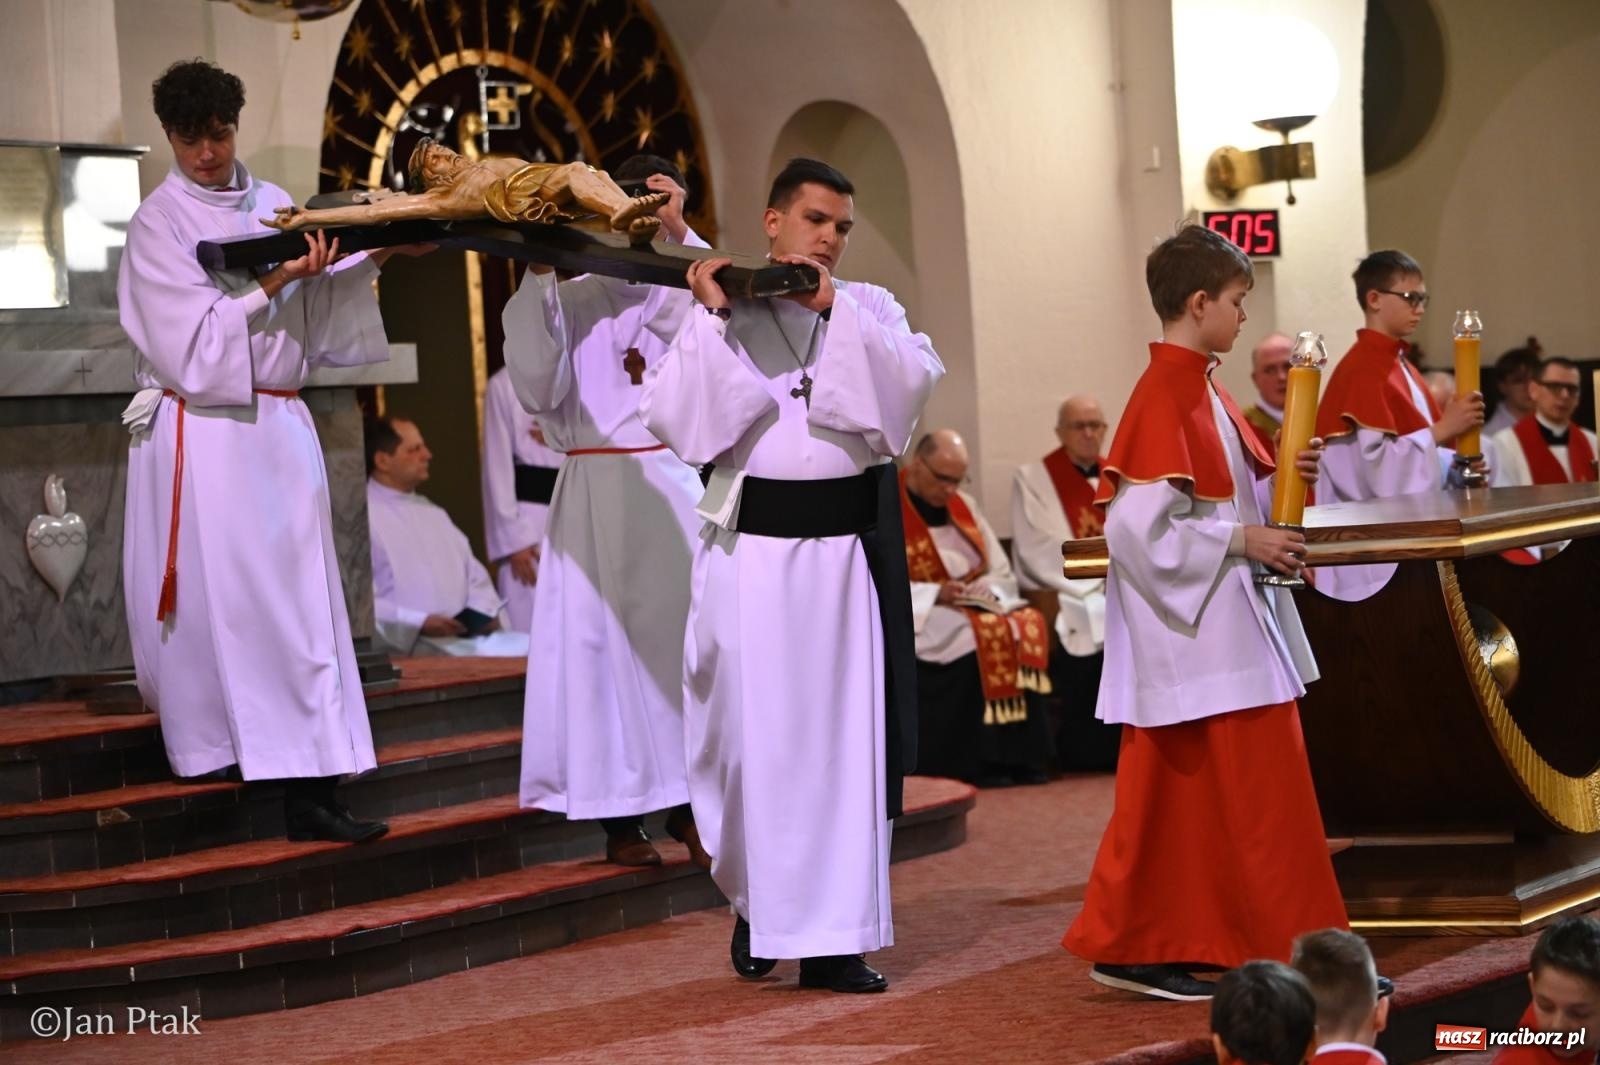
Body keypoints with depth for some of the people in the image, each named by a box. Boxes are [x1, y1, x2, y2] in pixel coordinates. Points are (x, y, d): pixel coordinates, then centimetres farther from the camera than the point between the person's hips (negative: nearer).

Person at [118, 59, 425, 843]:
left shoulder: (274, 206, 13)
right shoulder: (157, 224, -3)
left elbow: (316, 309, 12)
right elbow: (192, 337, -11)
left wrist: (376, 257, -1)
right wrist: (273, 284, -18)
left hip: (279, 426, 5)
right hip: (201, 432, -5)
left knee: (299, 602, 1)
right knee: (217, 602, -3)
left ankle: (310, 793, 4)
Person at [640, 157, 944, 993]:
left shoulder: (869, 308, 10)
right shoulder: (721, 313, 5)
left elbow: (915, 377, -8)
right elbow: (668, 413, -6)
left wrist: (835, 310, -14)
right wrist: (712, 317, -12)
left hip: (847, 550, 1)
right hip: (754, 548, -1)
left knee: (844, 738, 0)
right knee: (756, 735, 1)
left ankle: (834, 937, 5)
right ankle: (757, 902, 23)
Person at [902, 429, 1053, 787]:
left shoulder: (963, 505, 16)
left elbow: (1001, 571, 15)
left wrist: (987, 588, -9)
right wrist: (935, 593, -23)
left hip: (977, 607, 6)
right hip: (917, 616, -6)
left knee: (1028, 624, -24)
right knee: (979, 634, -34)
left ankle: (1021, 755, -25)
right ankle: (980, 761, -30)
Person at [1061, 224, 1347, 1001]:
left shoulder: (1202, 391, 13)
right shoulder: (1162, 398, -16)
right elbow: (1141, 523, -21)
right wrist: (1243, 541, -18)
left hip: (1228, 623, 10)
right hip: (1198, 633, -10)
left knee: (1177, 795, 11)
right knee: (1258, 791, -5)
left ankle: (1129, 949, 16)